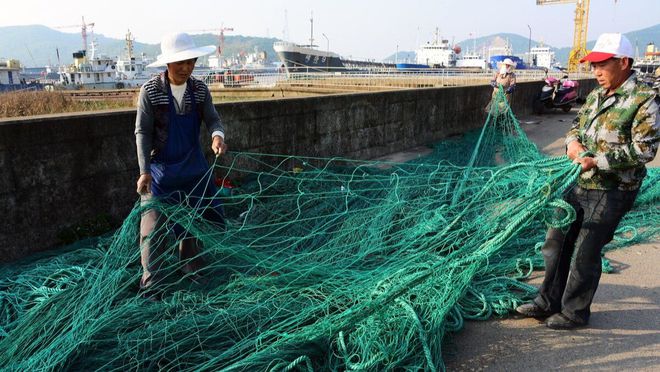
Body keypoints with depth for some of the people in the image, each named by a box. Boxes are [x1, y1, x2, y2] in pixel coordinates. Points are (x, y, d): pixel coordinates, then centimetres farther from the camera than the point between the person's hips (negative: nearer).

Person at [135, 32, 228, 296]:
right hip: (161, 167, -4)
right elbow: (142, 132, -13)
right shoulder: (151, 90, -14)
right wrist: (144, 171, -19)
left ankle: (191, 267, 37)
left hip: (193, 166, 4)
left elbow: (212, 118, -6)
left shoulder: (199, 89, -4)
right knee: (154, 223, -3)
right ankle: (150, 281, 11)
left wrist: (217, 135, -31)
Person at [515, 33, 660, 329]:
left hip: (610, 192, -7)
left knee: (585, 254, 2)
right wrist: (573, 141, -2)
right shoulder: (596, 95, 10)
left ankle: (575, 312, 21)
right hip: (578, 184, 8)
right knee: (557, 243, 13)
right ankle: (548, 302, 29)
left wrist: (598, 161, -25)